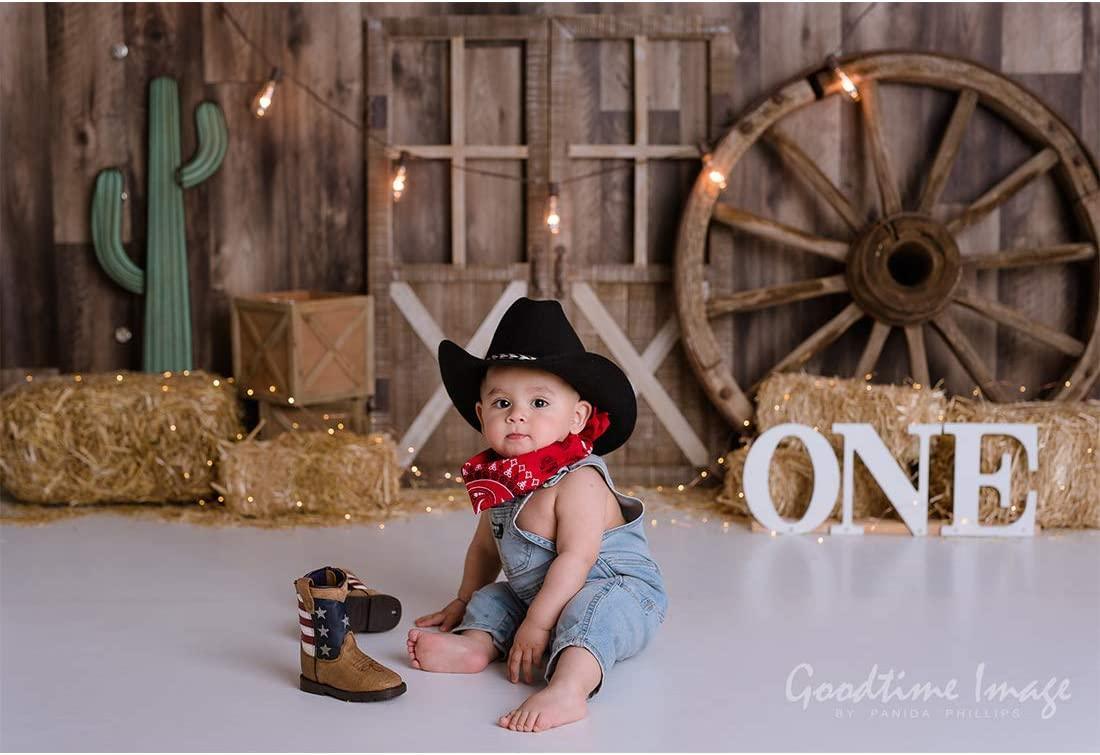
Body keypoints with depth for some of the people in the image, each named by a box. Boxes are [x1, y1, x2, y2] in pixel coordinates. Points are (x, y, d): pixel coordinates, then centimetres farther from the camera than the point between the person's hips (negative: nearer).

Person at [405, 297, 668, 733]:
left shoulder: (578, 481, -22)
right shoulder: (498, 481, 3)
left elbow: (576, 558, -28)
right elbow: (485, 546, 20)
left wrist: (537, 623, -30)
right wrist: (463, 601, 27)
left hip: (618, 589, -10)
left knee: (589, 608, -37)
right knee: (493, 597, 13)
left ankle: (567, 689, -58)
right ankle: (476, 643, -17)